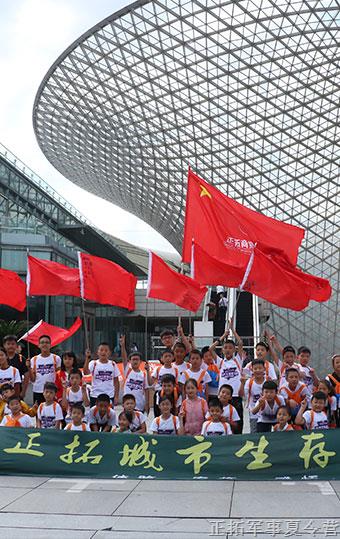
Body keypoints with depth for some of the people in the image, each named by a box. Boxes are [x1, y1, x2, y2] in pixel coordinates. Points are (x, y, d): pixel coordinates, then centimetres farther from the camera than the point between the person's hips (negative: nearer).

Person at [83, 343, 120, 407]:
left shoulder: (113, 364, 3)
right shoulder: (94, 363, -4)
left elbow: (116, 381, 7)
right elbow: (86, 372, -24)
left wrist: (116, 396, 2)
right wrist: (87, 359, -33)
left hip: (110, 396, 2)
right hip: (95, 396, -2)